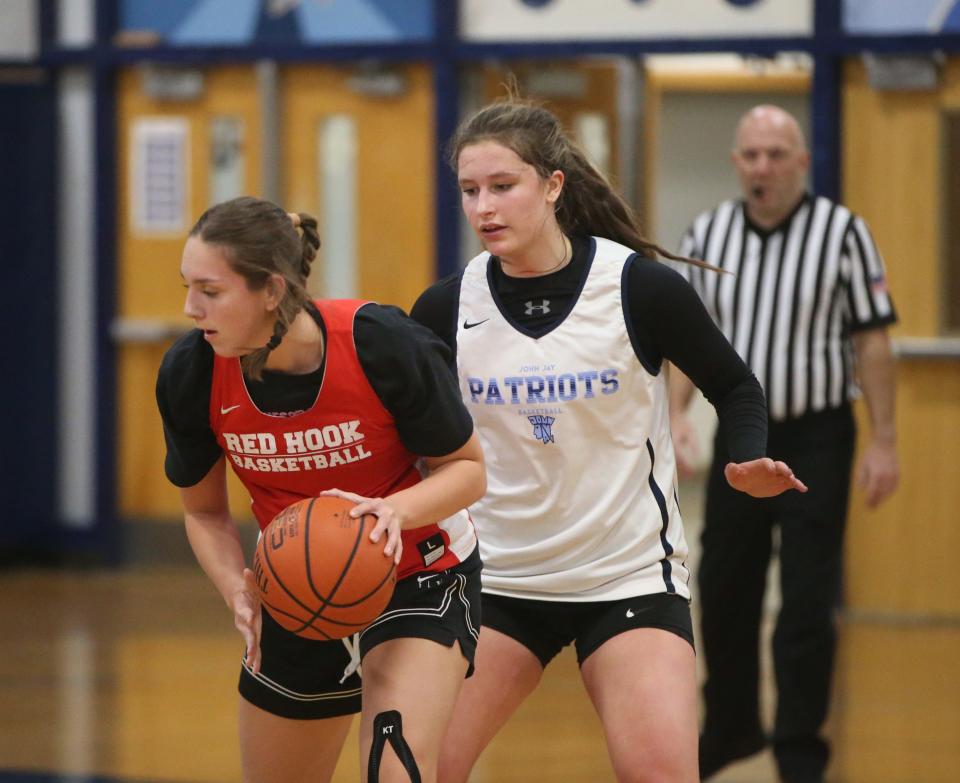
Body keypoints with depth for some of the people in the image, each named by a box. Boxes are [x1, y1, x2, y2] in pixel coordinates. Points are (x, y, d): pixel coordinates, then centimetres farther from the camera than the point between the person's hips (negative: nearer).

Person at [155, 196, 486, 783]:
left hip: (418, 575, -4)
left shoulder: (384, 345, -27)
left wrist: (396, 509, -32)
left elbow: (468, 469, -12)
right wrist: (239, 592, -19)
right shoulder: (189, 374, -17)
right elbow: (205, 511, 1)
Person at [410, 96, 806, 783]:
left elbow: (733, 386, 3)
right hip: (496, 578, 3)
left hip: (630, 576, -2)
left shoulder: (640, 287, -11)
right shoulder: (447, 308, -4)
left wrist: (752, 462, -16)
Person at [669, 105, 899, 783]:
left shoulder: (842, 232, -9)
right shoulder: (707, 235, 3)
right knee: (724, 596, 12)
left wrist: (884, 442, -8)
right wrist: (678, 412, -2)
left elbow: (872, 342, -7)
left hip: (816, 440, -4)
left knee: (806, 606, -4)